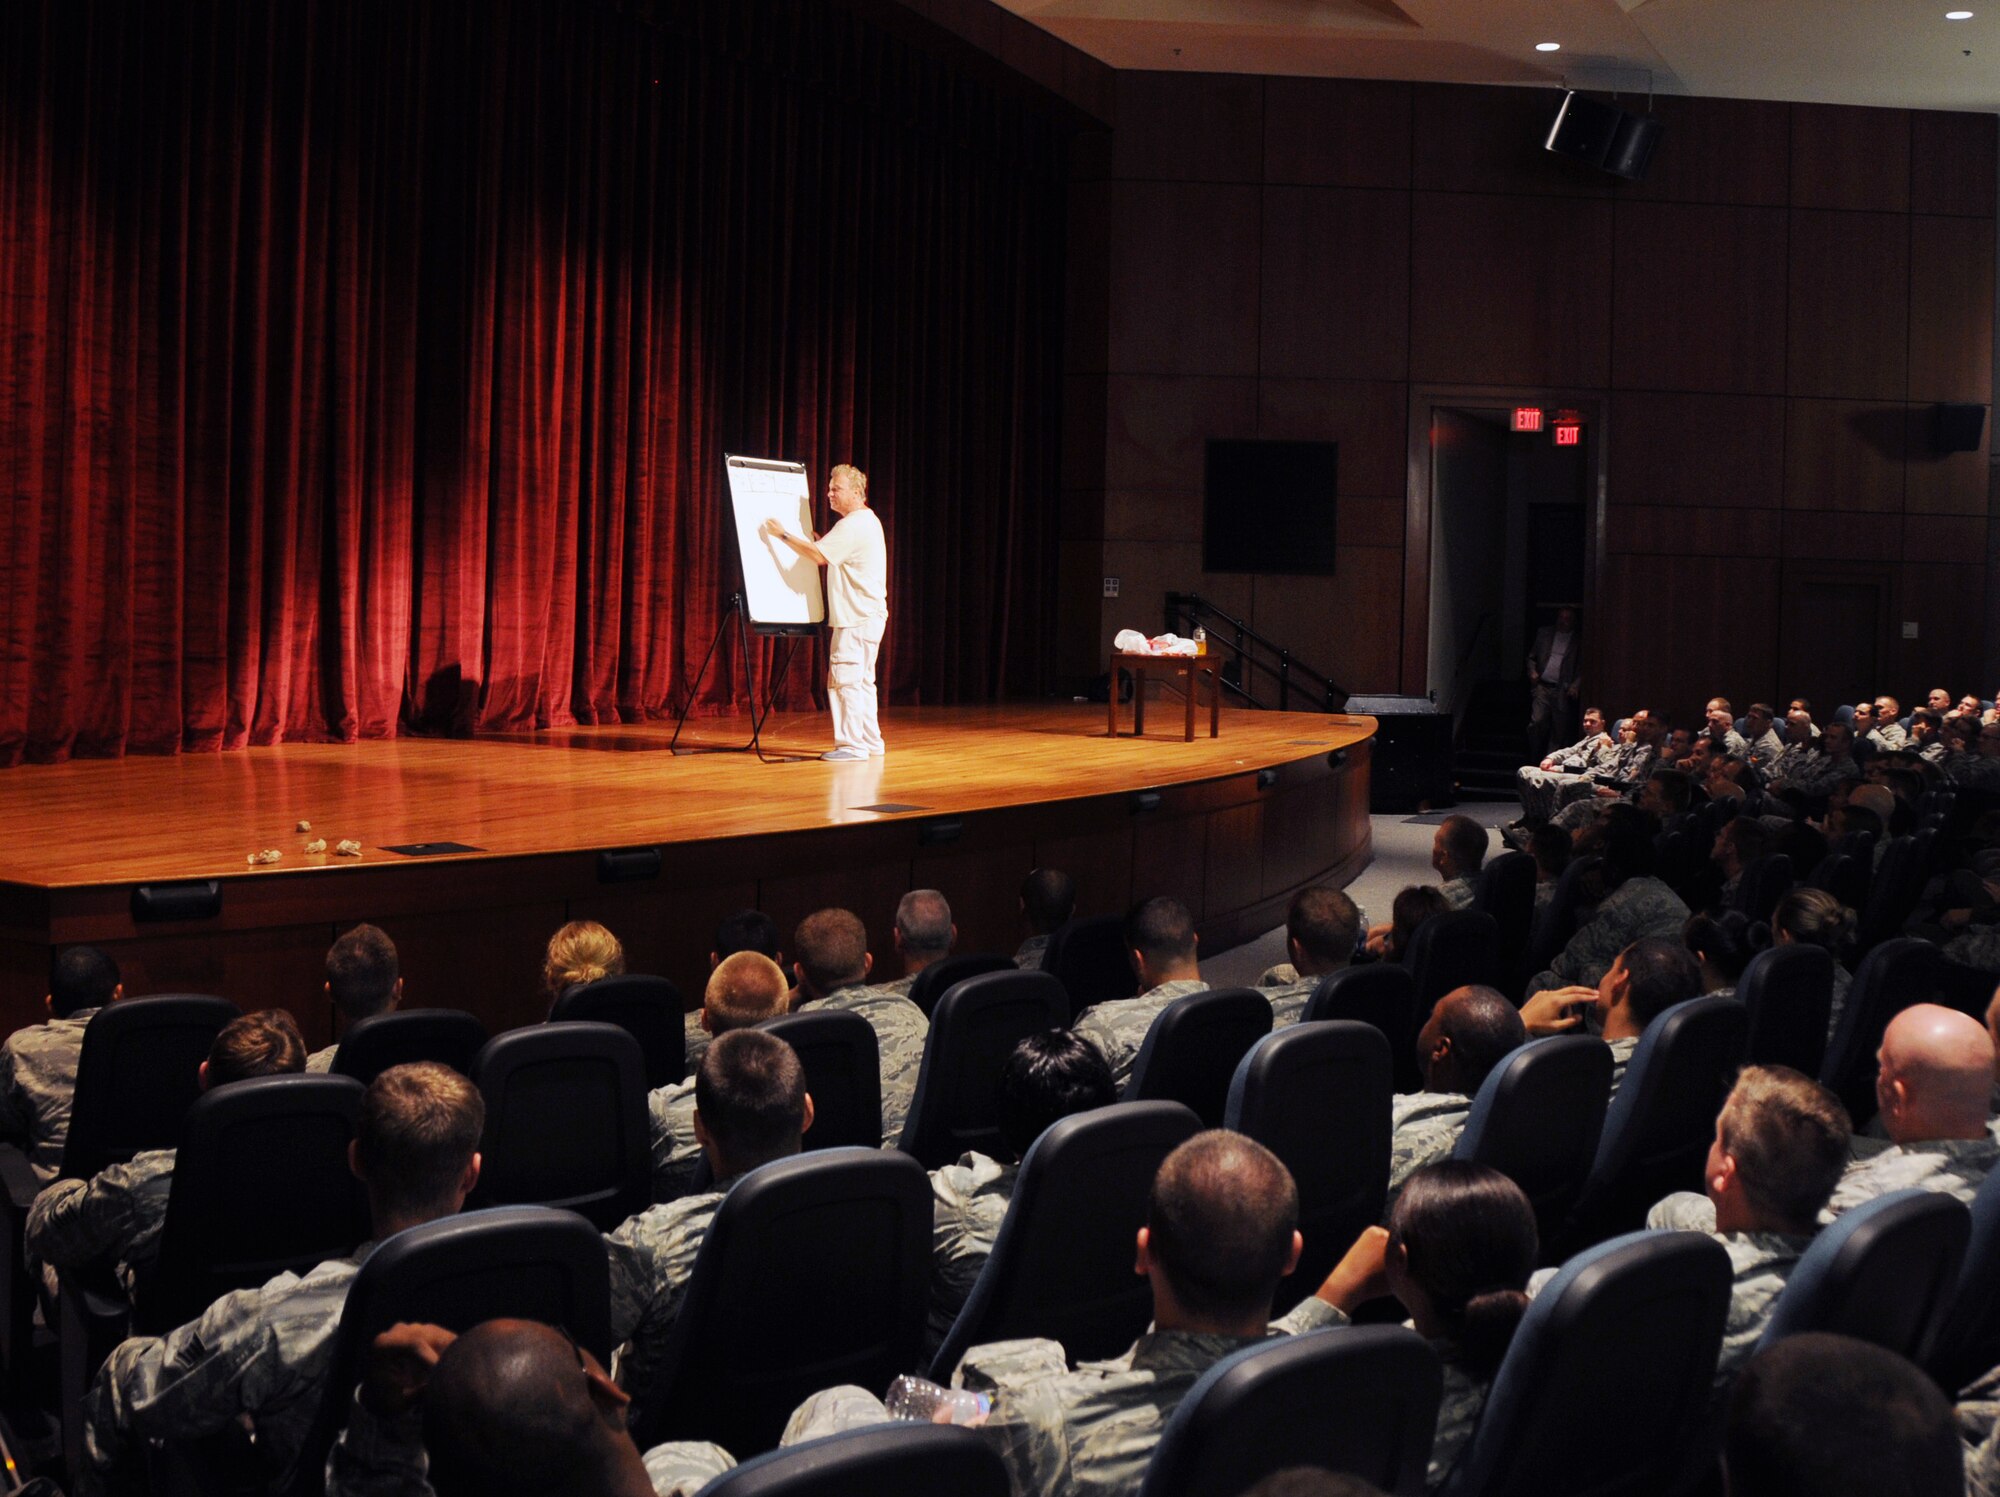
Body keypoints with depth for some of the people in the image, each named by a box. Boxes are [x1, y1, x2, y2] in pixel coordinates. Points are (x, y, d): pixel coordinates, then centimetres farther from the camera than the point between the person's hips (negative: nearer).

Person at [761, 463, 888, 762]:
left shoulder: (854, 524, -16)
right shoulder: (865, 521, 19)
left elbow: (819, 556, -23)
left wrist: (783, 535, -18)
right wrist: (819, 543, 18)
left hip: (857, 619, -11)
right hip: (864, 616, 11)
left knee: (845, 680, -10)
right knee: (862, 680, 14)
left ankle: (852, 744, -11)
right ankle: (870, 741, 19)